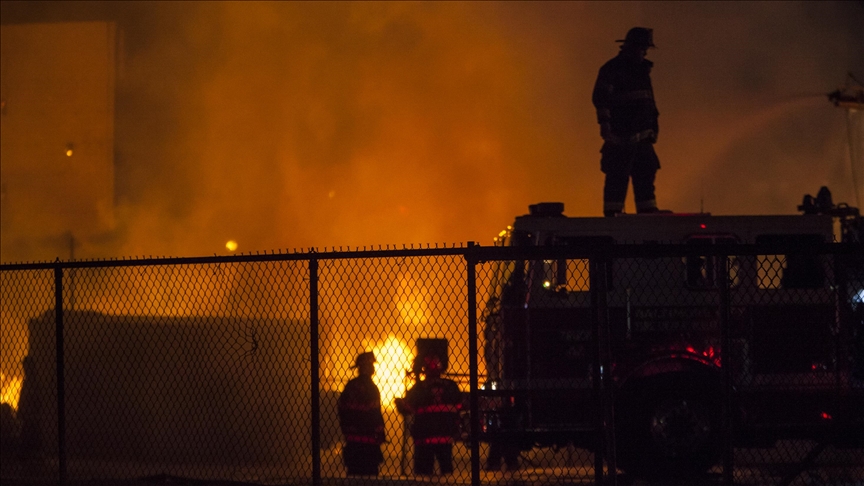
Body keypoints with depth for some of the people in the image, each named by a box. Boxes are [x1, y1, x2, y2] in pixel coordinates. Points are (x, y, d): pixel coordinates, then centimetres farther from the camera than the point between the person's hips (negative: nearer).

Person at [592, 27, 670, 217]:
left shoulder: (643, 69, 19)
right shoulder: (612, 69, -6)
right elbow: (600, 97, -14)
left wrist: (653, 123, 21)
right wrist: (605, 122, -23)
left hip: (641, 135, 8)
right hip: (621, 133, -8)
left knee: (646, 172, 7)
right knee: (618, 175, -8)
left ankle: (648, 210, 11)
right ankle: (612, 213, -6)